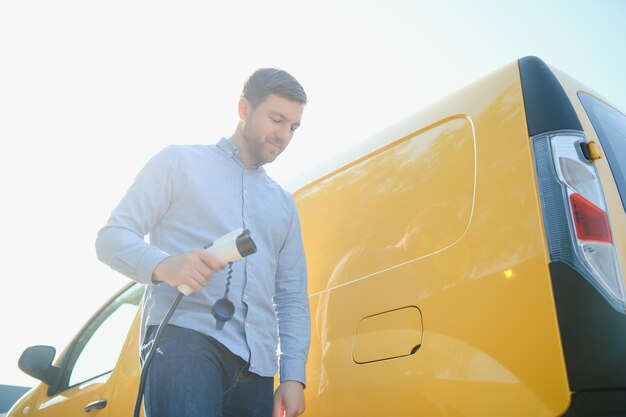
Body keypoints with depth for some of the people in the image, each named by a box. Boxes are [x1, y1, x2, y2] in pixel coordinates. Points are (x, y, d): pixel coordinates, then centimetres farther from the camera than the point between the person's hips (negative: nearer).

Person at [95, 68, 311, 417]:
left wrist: (293, 375, 8)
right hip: (183, 336, -5)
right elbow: (112, 237, 3)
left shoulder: (284, 204, 24)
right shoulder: (179, 162, 10)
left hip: (256, 362, 5)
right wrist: (163, 265, -18)